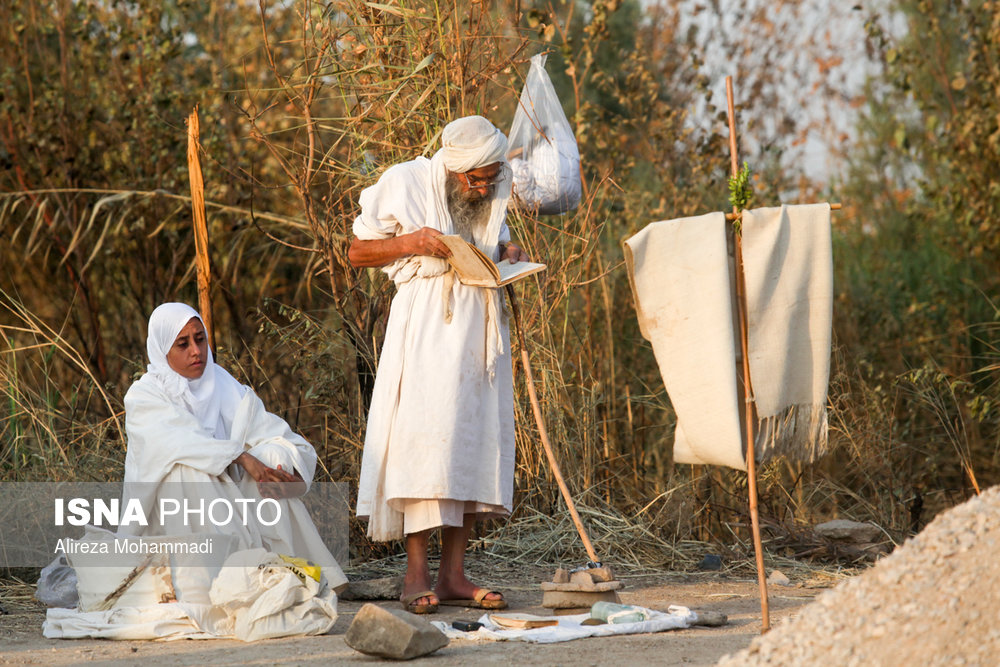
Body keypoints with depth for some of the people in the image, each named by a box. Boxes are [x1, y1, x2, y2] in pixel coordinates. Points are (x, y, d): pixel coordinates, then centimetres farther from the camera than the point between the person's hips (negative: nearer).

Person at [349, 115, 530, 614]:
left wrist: (506, 252, 3)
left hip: (480, 325, 6)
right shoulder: (405, 185, -6)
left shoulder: (497, 191, 10)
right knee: (423, 435, -13)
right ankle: (417, 575, -10)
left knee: (476, 437, 2)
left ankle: (453, 575, 5)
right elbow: (357, 252, -1)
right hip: (427, 324, -6)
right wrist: (409, 242, -18)